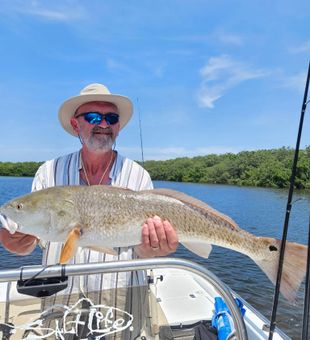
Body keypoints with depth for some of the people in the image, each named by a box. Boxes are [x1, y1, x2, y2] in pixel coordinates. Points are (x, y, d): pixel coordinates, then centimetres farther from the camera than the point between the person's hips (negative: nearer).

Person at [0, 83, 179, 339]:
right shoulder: (50, 172, -3)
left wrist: (151, 248, -32)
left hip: (121, 302, -1)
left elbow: (139, 249, -10)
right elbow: (31, 240, -1)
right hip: (59, 301, 2)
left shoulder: (138, 176, -9)